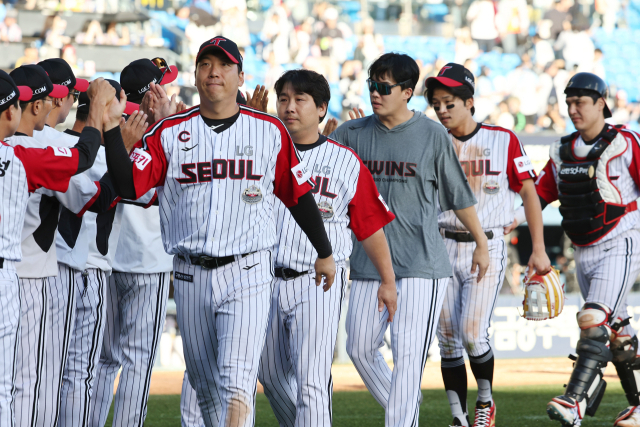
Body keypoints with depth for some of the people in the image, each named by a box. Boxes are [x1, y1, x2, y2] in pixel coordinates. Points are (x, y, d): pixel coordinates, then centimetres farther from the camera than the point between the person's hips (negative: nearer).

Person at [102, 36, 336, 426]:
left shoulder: (269, 130, 4)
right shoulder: (170, 132, 4)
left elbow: (299, 195, 13)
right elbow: (128, 185, -8)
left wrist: (324, 254, 19)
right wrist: (111, 127, -18)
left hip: (247, 273, -3)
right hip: (191, 274, 3)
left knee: (237, 382, -16)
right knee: (205, 384, 10)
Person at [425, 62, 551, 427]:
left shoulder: (503, 140, -1)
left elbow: (529, 193, 2)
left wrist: (539, 250, -3)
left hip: (487, 248, -3)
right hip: (444, 248, 3)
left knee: (473, 332, -13)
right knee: (448, 338, 1)